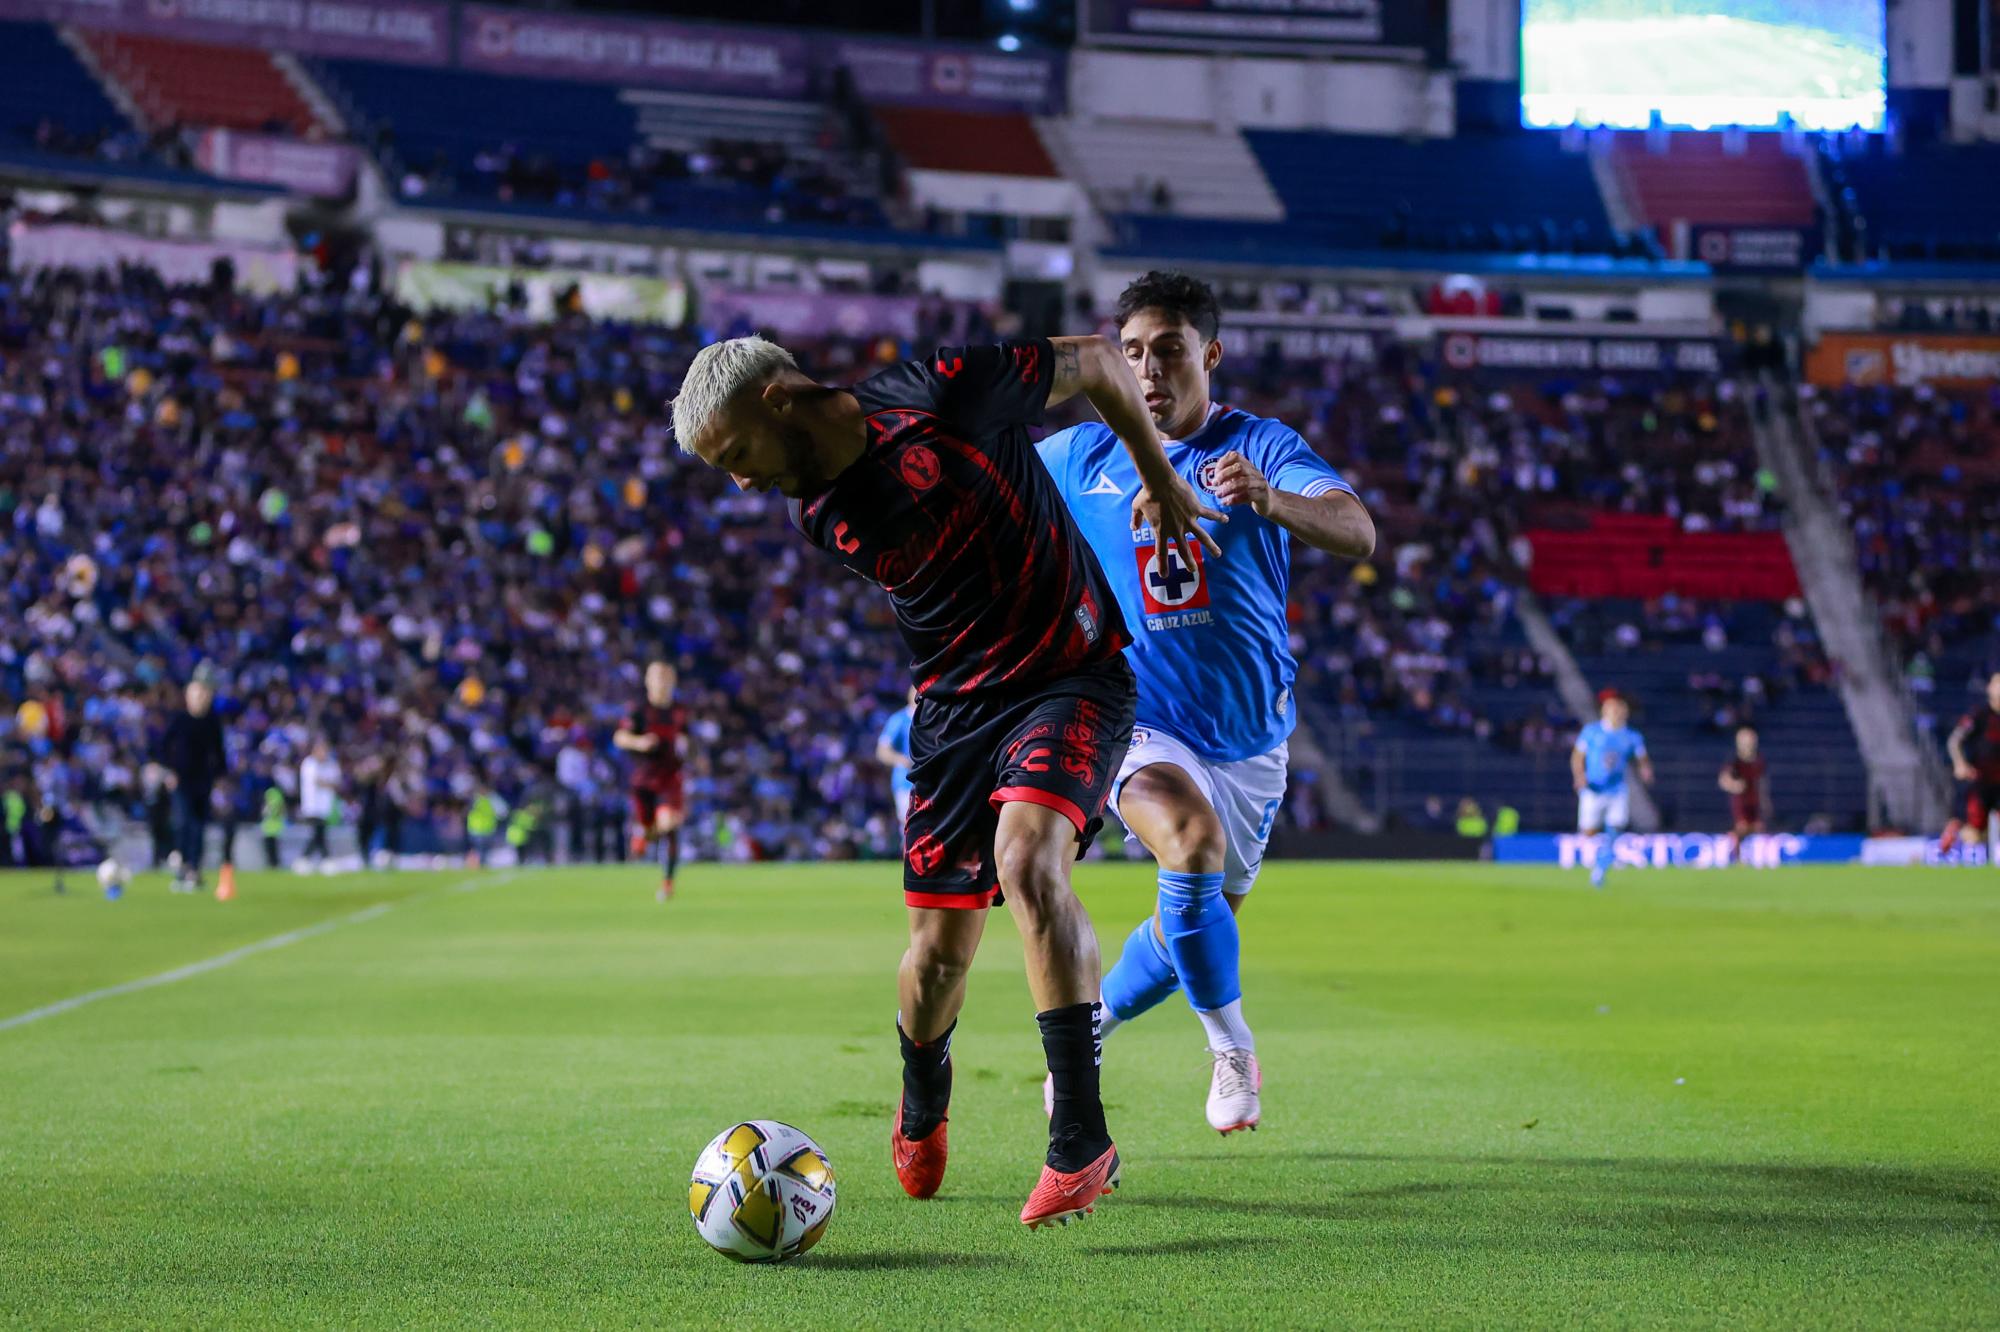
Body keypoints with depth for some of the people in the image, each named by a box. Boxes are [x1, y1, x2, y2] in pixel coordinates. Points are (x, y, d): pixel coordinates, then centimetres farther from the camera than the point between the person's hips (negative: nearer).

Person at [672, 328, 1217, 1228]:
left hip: (1072, 678, -5)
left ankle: (1082, 1141, -24)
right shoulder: (814, 513, 0)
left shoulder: (941, 397, -18)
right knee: (939, 951, 3)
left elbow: (1098, 363, -4)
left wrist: (1161, 480, 6)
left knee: (1028, 863, -29)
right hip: (954, 707, 5)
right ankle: (922, 1105, 38)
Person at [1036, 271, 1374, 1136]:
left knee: (1195, 929, 16)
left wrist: (1268, 497, -45)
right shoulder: (1085, 457, -1)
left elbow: (1357, 534, -26)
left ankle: (1092, 1019, 46)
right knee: (1195, 841, -33)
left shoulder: (1261, 448, -8)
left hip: (1250, 737, 2)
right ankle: (1231, 1046, -15)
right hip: (1140, 726, -2)